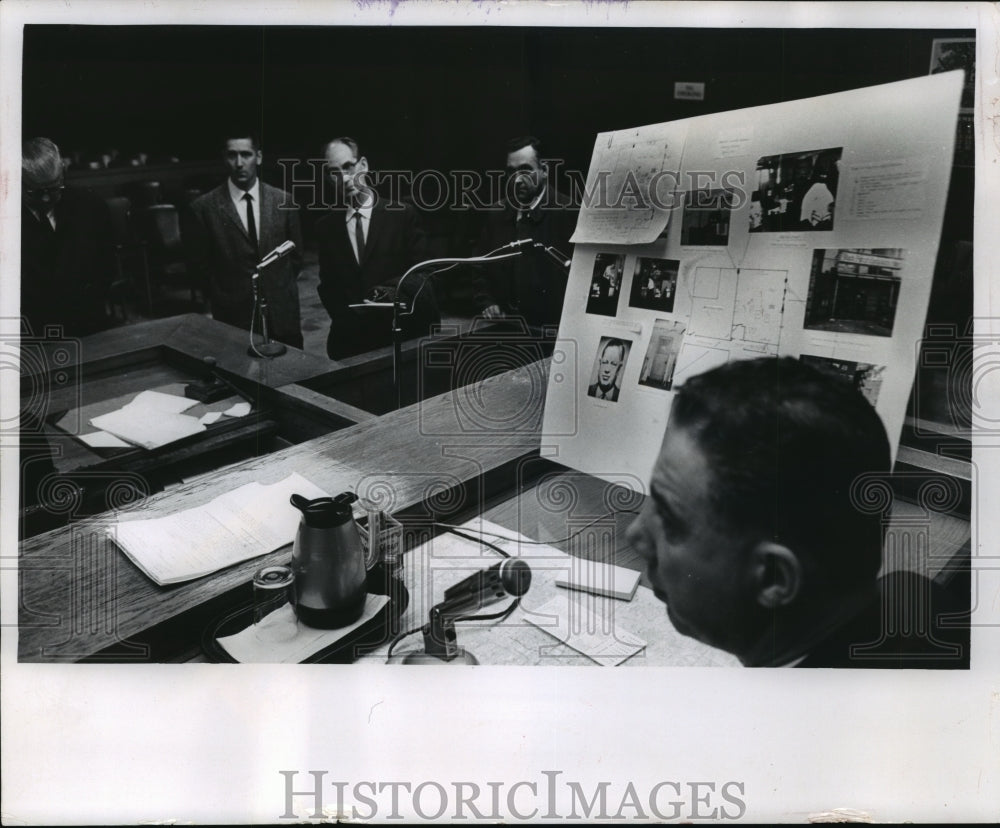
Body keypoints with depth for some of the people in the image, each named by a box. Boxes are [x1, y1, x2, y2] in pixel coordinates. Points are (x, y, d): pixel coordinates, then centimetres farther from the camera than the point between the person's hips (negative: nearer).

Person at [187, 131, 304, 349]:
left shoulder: (283, 201, 3)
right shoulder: (204, 208, -3)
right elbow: (200, 264, 4)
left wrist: (283, 289, 7)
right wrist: (224, 300, 3)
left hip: (283, 314, 2)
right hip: (234, 316, -2)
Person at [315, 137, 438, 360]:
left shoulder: (401, 213, -3)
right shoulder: (326, 226, 6)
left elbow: (421, 272, -3)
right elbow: (327, 284, 10)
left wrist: (394, 290, -21)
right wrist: (347, 320, -5)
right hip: (349, 340, 2)